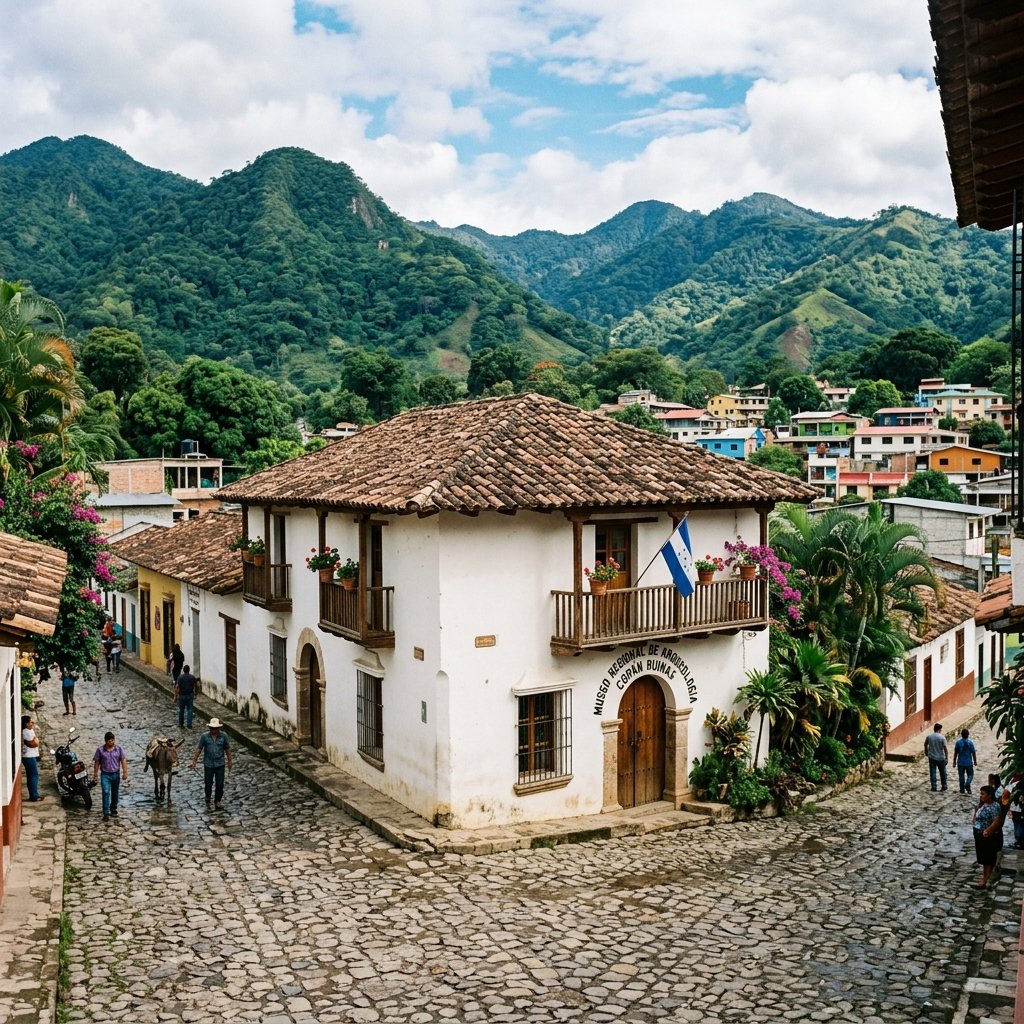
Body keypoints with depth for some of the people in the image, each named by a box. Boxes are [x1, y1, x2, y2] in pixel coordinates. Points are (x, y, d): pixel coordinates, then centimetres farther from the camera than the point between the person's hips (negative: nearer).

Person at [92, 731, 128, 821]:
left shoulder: (119, 749, 0)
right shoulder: (100, 750, -4)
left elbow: (123, 760, -2)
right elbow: (96, 762, 0)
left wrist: (125, 772, -10)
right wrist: (95, 774, -2)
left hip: (116, 774, 2)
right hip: (105, 775, -2)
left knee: (115, 793, 13)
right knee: (106, 793, -13)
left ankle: (113, 809, 32)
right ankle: (106, 813, -11)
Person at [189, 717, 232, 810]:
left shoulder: (223, 736, -6)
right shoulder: (204, 736, -8)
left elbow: (227, 749, 3)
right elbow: (198, 749, -3)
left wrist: (229, 762, 8)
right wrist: (193, 761, -4)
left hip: (220, 764, 0)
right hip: (208, 764, 0)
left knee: (220, 784, 1)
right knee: (208, 783, 12)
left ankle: (217, 801, 20)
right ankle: (208, 797, 40)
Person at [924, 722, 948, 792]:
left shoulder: (929, 736, -3)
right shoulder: (942, 737, -13)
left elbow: (925, 745, 13)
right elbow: (945, 748, -14)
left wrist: (926, 752, 30)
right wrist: (947, 757, -7)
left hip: (932, 758, 2)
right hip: (941, 758, -2)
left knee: (932, 773, 6)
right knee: (943, 773, 15)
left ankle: (933, 787, 6)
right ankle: (944, 786, 24)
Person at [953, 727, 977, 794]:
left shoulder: (958, 742, -6)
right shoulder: (970, 742, -11)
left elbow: (955, 753, -1)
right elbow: (973, 753, -6)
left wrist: (954, 761, 10)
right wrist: (975, 761, 6)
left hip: (960, 763, 1)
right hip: (969, 762, -1)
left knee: (961, 776, 11)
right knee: (970, 775, 13)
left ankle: (962, 789, 13)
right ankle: (967, 785, -11)